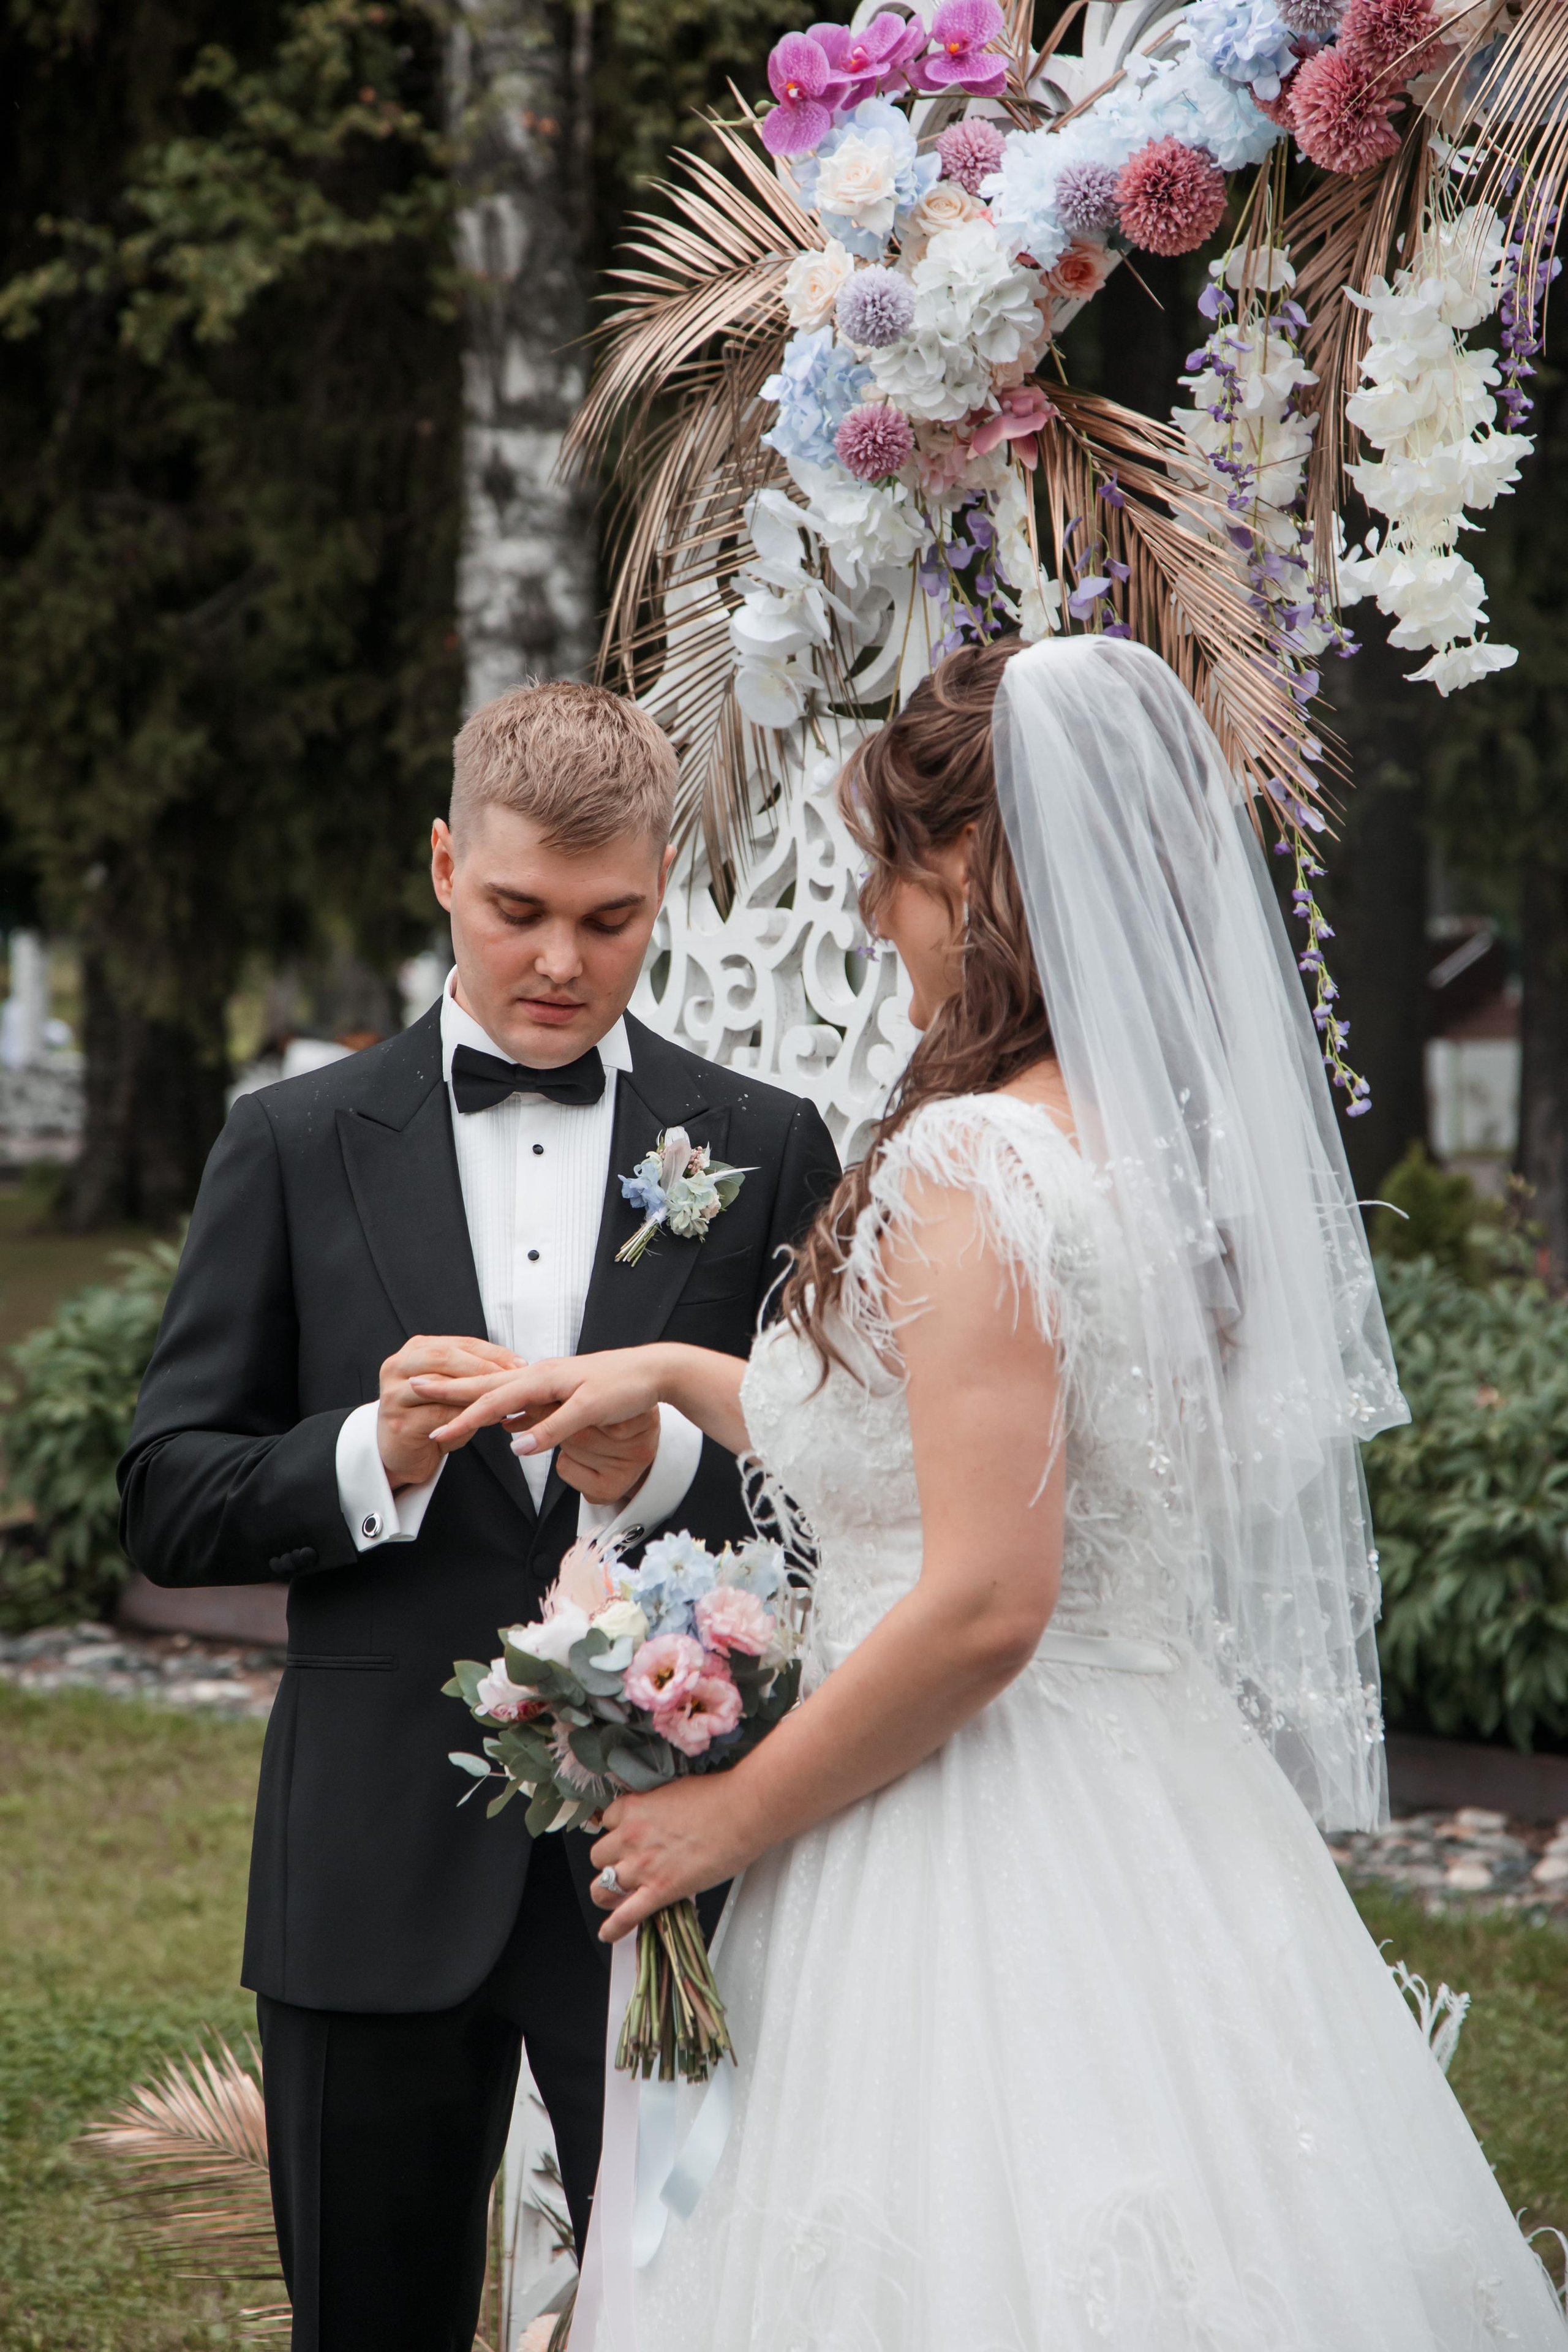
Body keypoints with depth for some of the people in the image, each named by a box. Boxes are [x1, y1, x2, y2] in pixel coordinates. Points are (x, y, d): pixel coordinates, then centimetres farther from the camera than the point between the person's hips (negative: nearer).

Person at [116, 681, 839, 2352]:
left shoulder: (766, 1151, 5)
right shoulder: (294, 1147, 5)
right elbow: (168, 1505, 2)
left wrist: (662, 1466, -17)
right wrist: (370, 1457, -16)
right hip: (377, 1868, 1)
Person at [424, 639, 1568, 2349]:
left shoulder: (975, 1165, -19)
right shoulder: (1189, 1141, 7)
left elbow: (984, 1604, -23)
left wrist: (733, 1817, -10)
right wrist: (669, 1374, 19)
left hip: (976, 1861, -8)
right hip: (1169, 1811, 9)